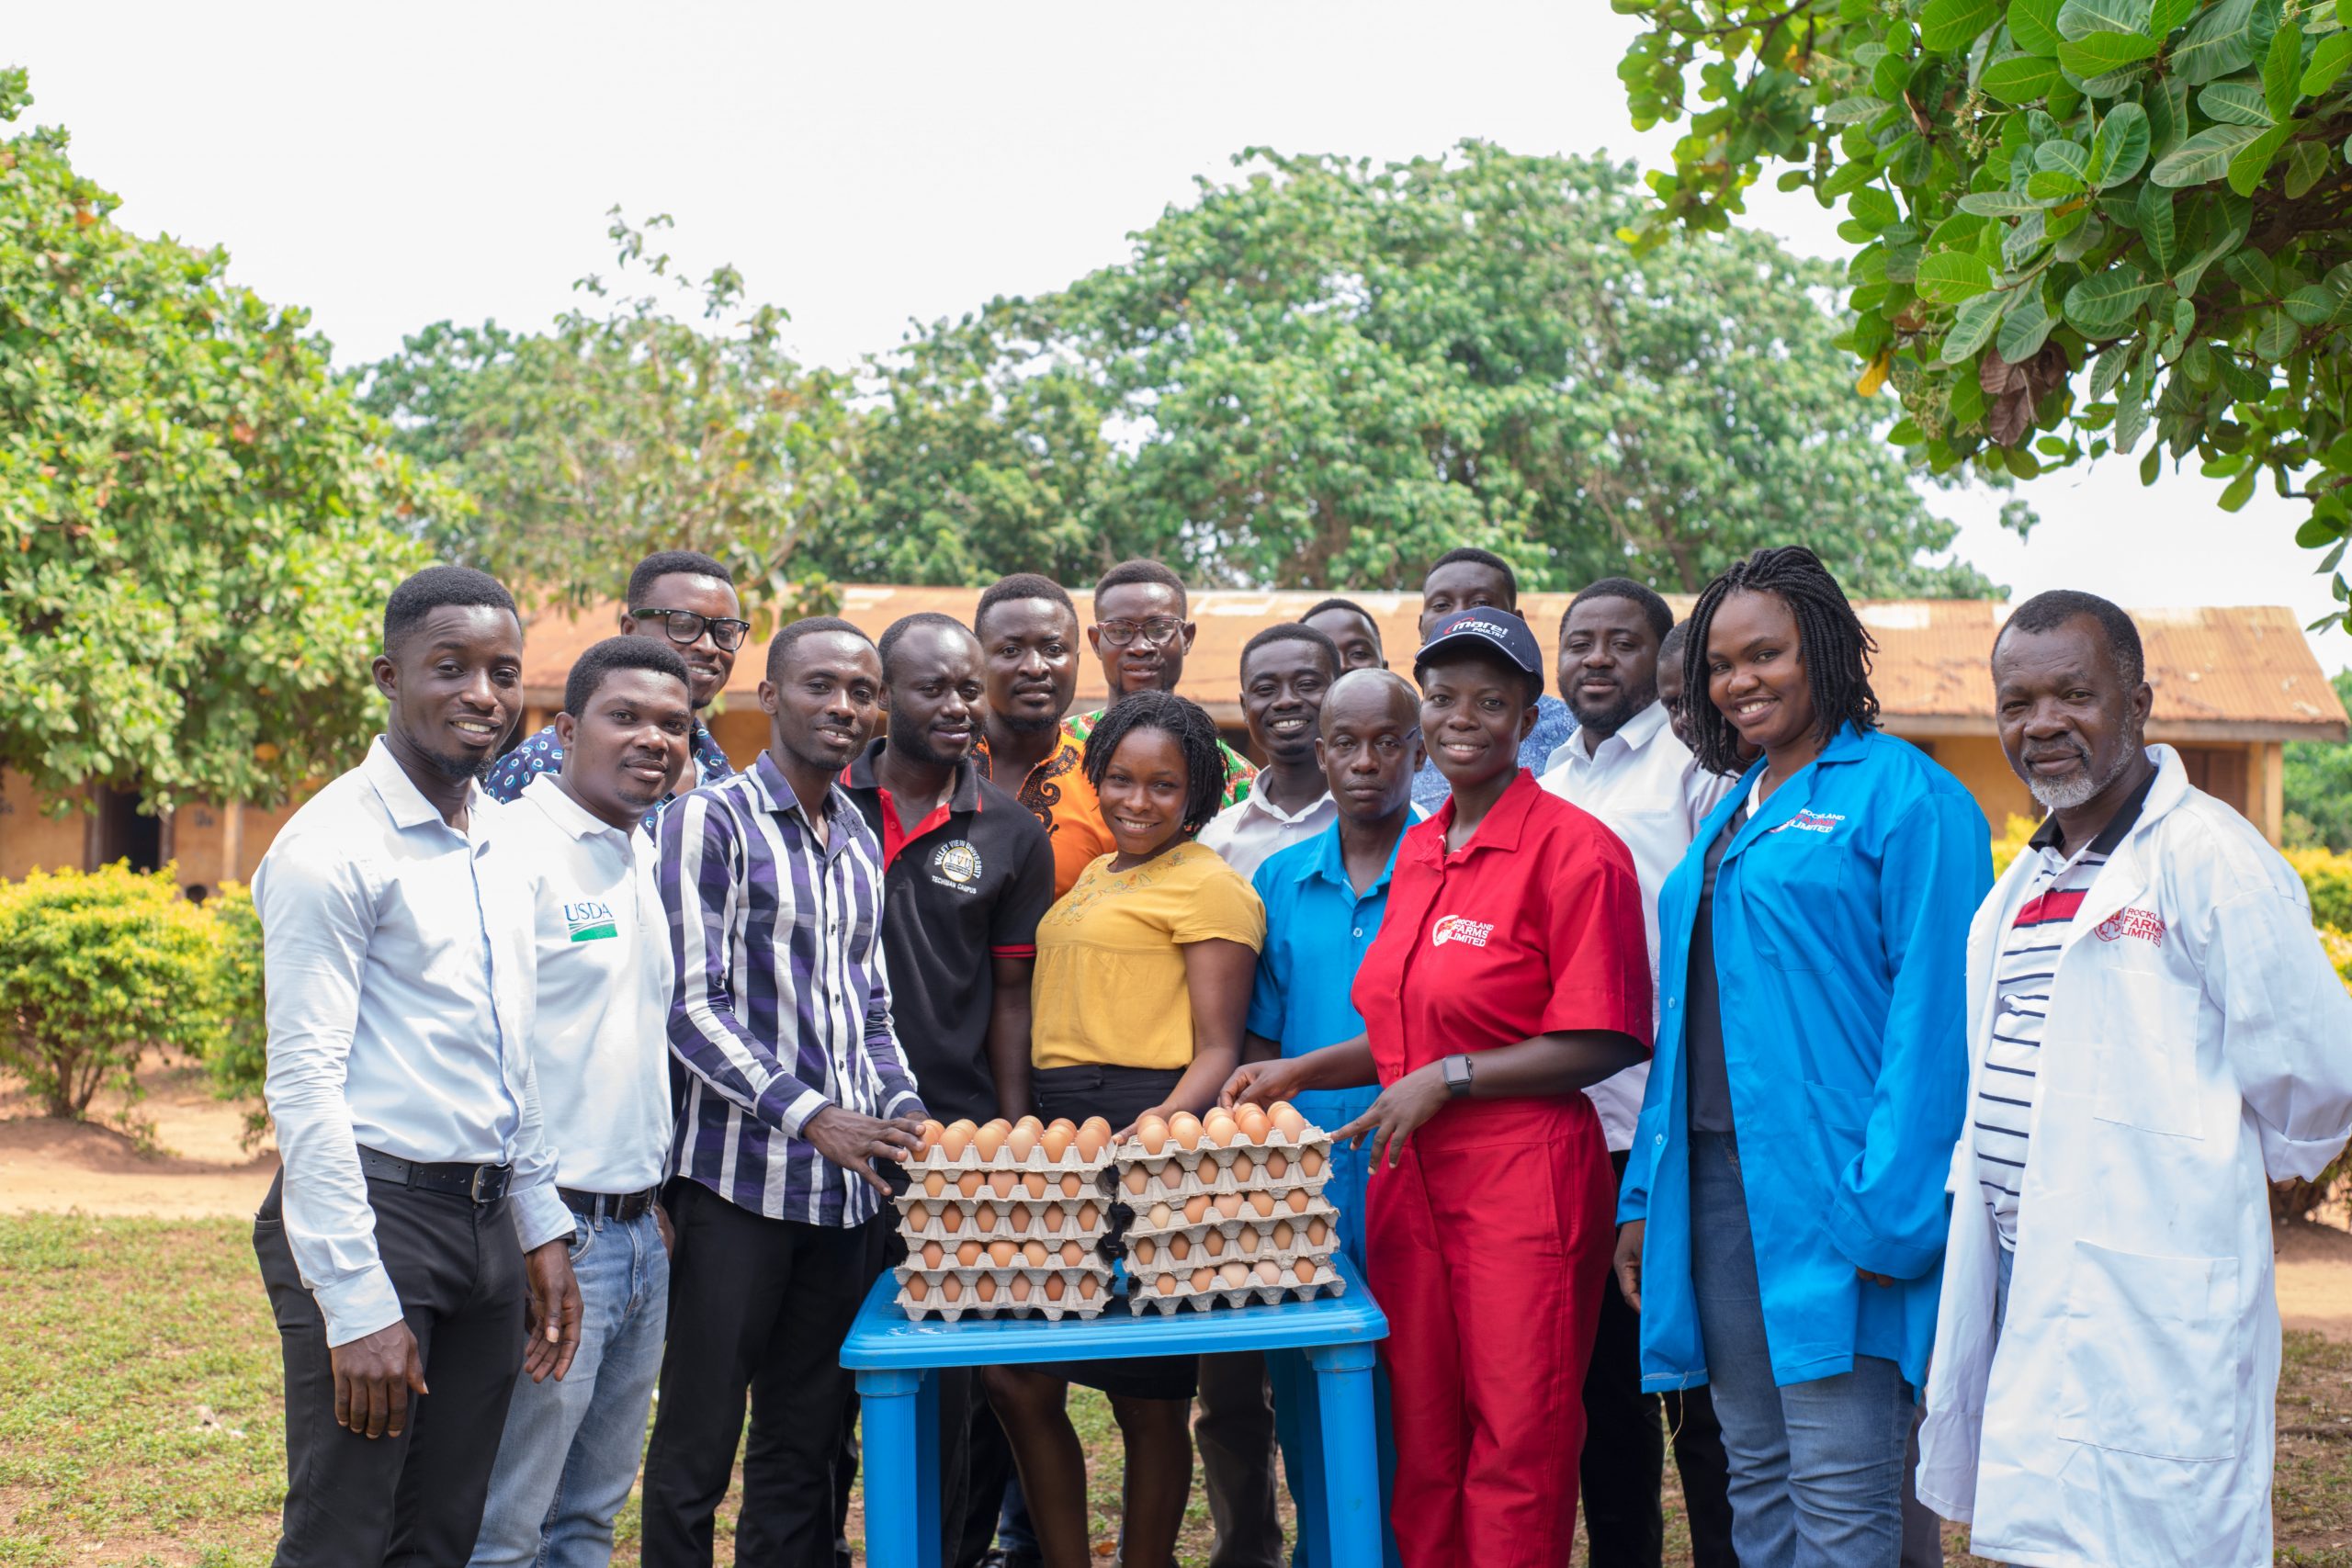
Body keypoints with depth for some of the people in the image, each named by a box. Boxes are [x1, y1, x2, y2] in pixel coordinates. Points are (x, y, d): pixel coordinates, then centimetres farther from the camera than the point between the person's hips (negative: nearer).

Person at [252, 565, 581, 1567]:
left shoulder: (500, 837, 13)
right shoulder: (335, 845, -11)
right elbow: (304, 1082, -14)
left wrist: (541, 1230, 16)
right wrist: (357, 1307, -18)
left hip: (486, 1219, 8)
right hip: (372, 1211, -7)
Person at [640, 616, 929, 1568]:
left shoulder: (861, 844, 14)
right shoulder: (712, 819, -6)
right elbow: (691, 1006, -12)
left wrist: (903, 1110, 3)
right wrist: (813, 1116, -20)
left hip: (848, 1187, 6)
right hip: (739, 1177, -6)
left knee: (805, 1438, 12)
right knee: (698, 1438, 2)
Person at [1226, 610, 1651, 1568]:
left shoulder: (1574, 849, -9)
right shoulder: (1418, 853, 14)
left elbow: (1601, 1045, -12)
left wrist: (1445, 1079, -15)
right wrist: (1301, 1072, 12)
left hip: (1523, 1182, -7)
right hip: (1408, 1180, 7)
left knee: (1517, 1451, 0)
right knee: (1422, 1447, 12)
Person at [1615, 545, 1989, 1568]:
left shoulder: (1904, 795, -5)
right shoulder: (1731, 814, 19)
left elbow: (1933, 1012, -13)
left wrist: (1890, 1208, -19)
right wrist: (1646, 1195, 14)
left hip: (1830, 1192, -7)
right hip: (1715, 1179, 8)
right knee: (1756, 1480, 14)